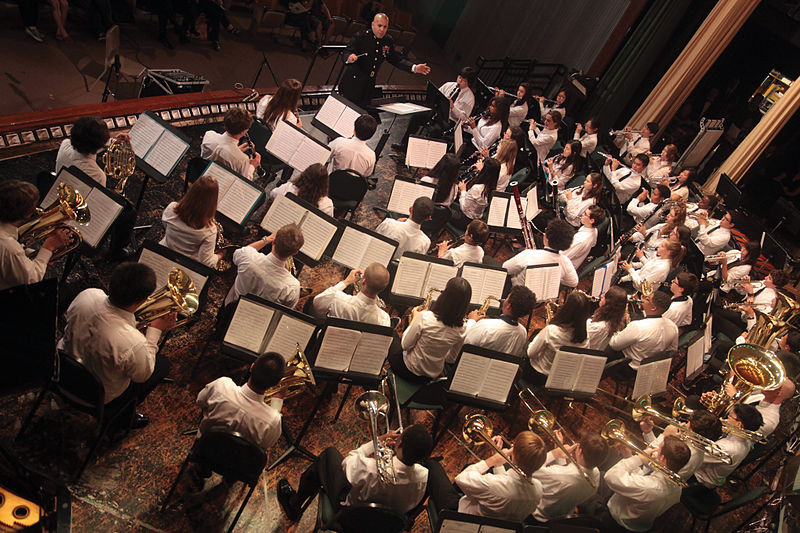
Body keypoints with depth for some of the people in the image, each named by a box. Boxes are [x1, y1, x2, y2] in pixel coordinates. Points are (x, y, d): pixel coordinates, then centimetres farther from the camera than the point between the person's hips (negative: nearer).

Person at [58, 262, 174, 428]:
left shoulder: (87, 295, -26)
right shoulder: (133, 343, -41)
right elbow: (143, 376, -17)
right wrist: (155, 330, -13)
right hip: (98, 398, -6)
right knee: (163, 363, 13)